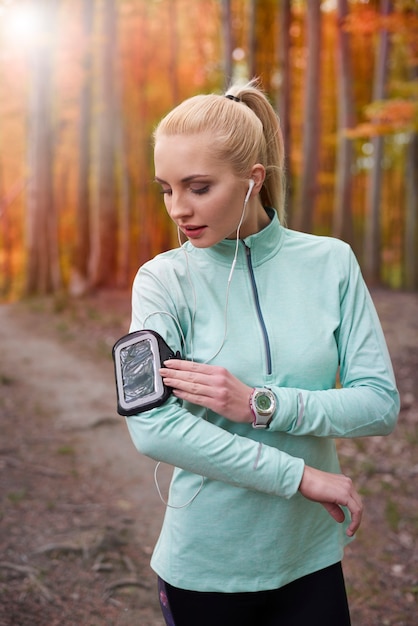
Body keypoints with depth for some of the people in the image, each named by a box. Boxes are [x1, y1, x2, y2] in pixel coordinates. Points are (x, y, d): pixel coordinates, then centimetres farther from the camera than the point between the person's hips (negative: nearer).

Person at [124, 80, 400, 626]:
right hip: (205, 564, -1)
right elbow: (152, 429, -21)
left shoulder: (331, 262, -5)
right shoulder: (164, 279, -10)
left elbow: (381, 403, -7)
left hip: (311, 559, 2)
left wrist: (259, 404, -21)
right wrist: (303, 476, -19)